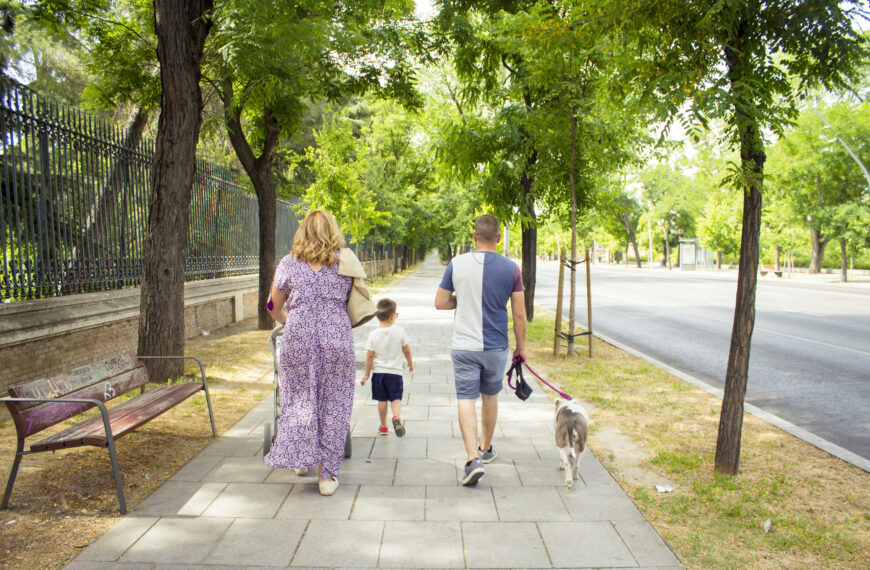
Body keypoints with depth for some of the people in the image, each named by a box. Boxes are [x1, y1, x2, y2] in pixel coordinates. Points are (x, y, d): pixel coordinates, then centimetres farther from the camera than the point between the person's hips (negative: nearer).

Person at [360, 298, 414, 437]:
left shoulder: (373, 334, -7)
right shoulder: (399, 331, -8)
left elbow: (370, 356, -6)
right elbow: (407, 350, 1)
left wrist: (367, 374, 2)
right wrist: (410, 363, 19)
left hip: (378, 371, 1)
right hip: (394, 371, -1)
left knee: (382, 400, 13)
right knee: (396, 397, 8)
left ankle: (383, 427, 21)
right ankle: (396, 417, -20)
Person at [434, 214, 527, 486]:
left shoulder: (457, 263, -6)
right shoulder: (511, 268, -5)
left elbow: (440, 303, 1)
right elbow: (519, 315, -3)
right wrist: (521, 347, 9)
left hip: (464, 346, -1)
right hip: (496, 347, 2)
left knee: (466, 401, 1)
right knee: (490, 397, 20)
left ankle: (473, 459, -12)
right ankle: (486, 449, 36)